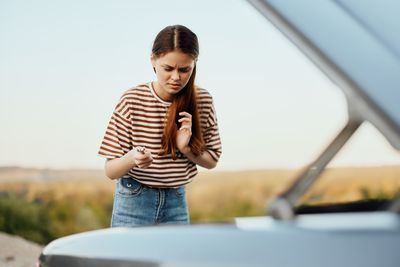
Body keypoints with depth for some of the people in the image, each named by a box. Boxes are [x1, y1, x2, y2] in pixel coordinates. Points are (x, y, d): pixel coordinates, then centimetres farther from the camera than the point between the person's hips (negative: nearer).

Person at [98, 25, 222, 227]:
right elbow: (110, 170, -12)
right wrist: (132, 158, -34)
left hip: (176, 202, 3)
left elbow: (212, 161, 5)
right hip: (134, 202, -2)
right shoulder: (132, 100, -14)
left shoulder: (202, 101, -6)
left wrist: (187, 149, -16)